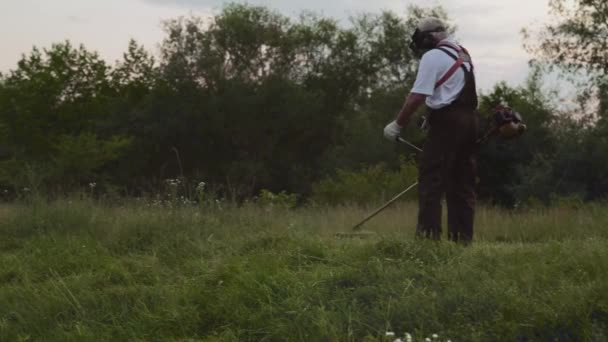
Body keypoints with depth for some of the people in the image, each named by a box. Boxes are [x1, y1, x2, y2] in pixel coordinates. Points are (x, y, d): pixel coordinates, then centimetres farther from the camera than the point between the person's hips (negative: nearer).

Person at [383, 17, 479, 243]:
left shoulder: (433, 56, -7)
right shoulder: (462, 55, 20)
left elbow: (417, 97, -13)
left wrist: (398, 125, -6)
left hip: (447, 122, -8)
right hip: (469, 120, 8)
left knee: (431, 178, -8)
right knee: (462, 181, 9)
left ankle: (429, 232, -14)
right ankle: (463, 236, 8)